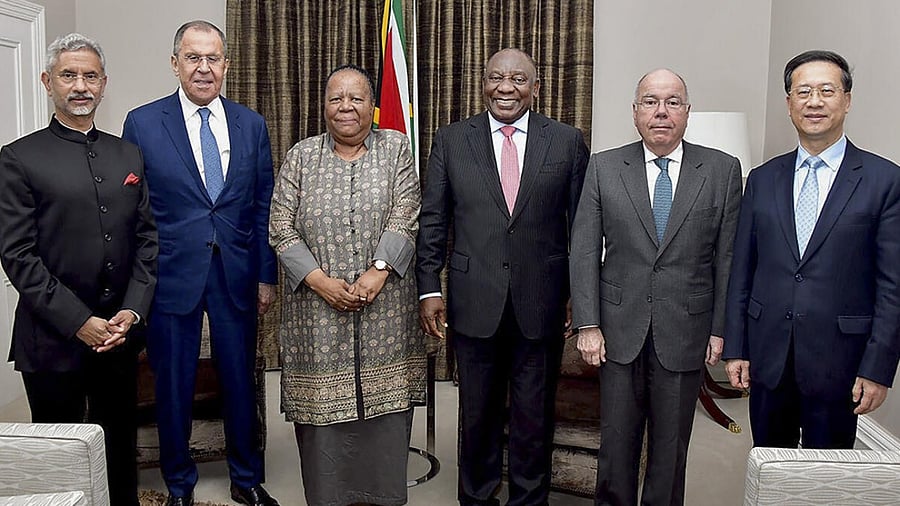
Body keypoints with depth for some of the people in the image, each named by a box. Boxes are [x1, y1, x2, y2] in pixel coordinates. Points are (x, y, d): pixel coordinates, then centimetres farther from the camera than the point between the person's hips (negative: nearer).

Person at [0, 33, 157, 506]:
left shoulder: (128, 155, 10)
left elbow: (147, 238, 8)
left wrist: (133, 311, -5)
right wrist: (78, 322, -14)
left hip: (120, 334, 4)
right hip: (52, 341, -3)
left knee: (120, 449, 14)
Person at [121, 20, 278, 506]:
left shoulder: (251, 124, 5)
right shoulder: (142, 123, -1)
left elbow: (264, 207, 6)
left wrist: (266, 275, 4)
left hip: (236, 276, 2)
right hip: (171, 275, -1)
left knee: (240, 379, 12)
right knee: (173, 385, 10)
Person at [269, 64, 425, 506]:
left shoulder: (396, 149, 5)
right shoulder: (302, 156, 6)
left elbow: (404, 219, -4)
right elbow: (281, 228, 0)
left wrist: (377, 273, -18)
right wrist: (321, 282, -11)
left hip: (385, 308, 0)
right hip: (318, 306, 0)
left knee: (385, 400, 5)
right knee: (322, 400, 4)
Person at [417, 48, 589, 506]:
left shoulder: (568, 142, 2)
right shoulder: (450, 141, 3)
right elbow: (432, 223, 3)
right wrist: (429, 288, -2)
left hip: (541, 303, 0)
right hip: (475, 303, 1)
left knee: (534, 413, 12)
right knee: (478, 411, 14)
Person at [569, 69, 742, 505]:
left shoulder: (723, 170, 1)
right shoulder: (604, 167, 1)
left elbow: (727, 256, 1)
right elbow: (584, 252, -2)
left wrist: (721, 328, -1)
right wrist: (587, 325, -7)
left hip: (685, 333, 0)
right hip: (620, 330, 0)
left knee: (671, 445, 13)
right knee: (616, 440, 12)